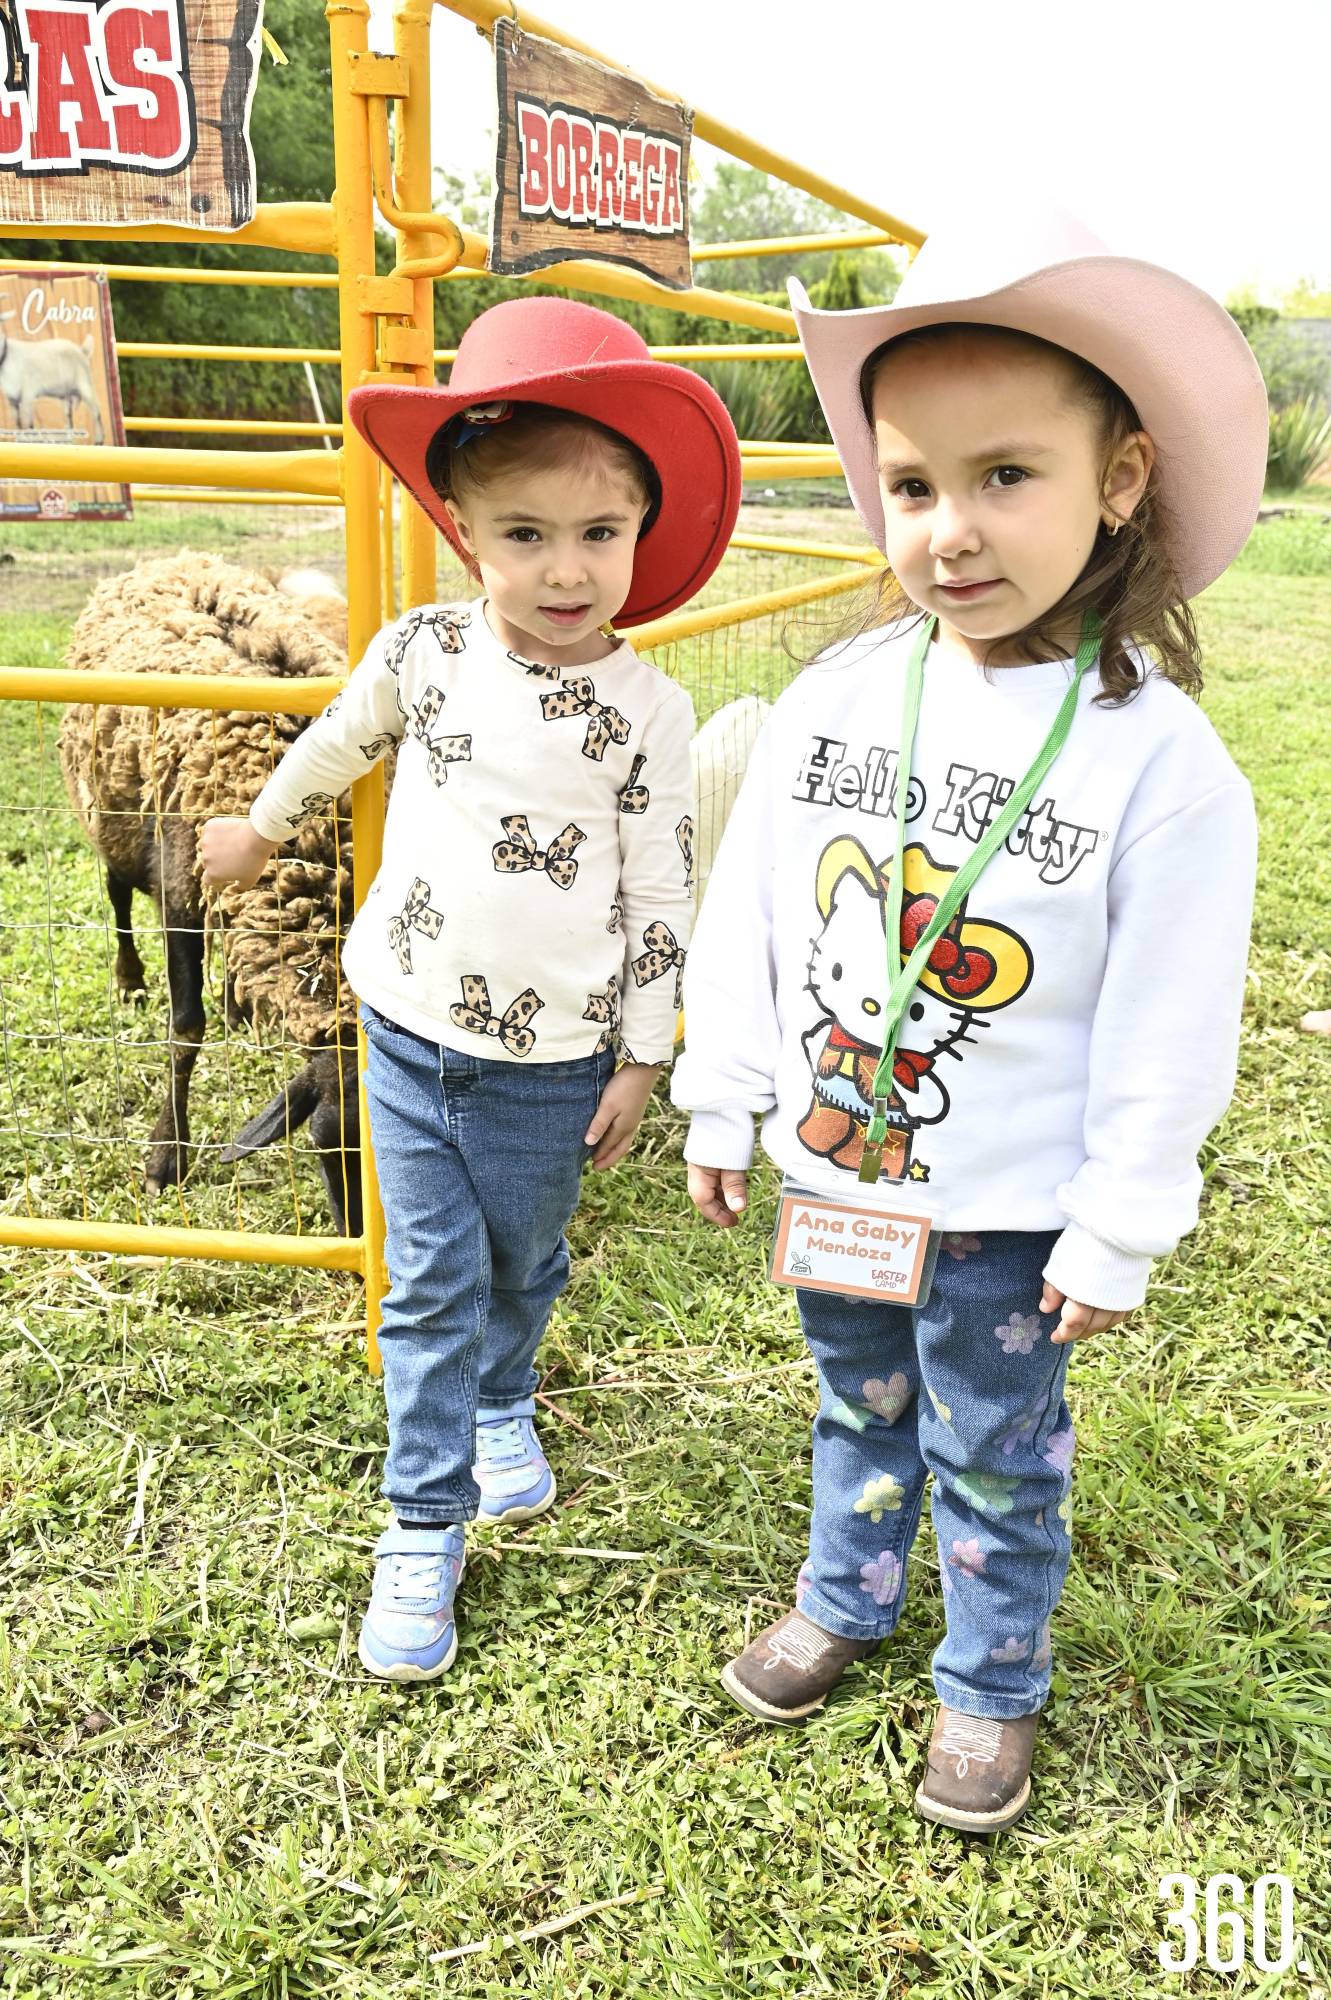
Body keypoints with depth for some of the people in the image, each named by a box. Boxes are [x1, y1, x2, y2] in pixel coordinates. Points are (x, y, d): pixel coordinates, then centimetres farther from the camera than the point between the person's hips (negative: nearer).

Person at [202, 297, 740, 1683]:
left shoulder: (647, 709, -12)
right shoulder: (422, 653, -8)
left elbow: (659, 896, -5)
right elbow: (334, 745, 14)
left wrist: (639, 1061, -1)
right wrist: (260, 828, 29)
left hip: (553, 1060, -1)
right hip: (413, 1032, 1)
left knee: (522, 1265, 19)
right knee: (431, 1283, 6)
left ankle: (501, 1406, 50)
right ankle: (424, 1519, 20)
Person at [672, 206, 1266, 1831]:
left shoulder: (1156, 756, -20)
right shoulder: (833, 698, -9)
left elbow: (1167, 1036, -14)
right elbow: (745, 916, 1)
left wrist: (1122, 1230, -10)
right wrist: (723, 1108, 5)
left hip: (1009, 1211, -3)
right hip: (831, 1170, 4)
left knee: (996, 1459, 17)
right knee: (858, 1410, 26)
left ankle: (990, 1684, 41)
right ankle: (844, 1600, 51)